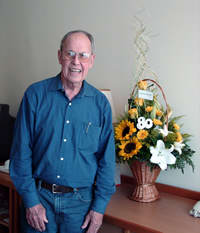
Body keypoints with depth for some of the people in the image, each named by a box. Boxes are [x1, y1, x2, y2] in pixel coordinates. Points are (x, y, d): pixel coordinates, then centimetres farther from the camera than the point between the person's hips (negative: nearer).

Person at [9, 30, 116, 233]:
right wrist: (31, 200, -8)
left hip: (81, 201, 1)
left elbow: (107, 159, 1)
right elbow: (21, 153, -5)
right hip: (39, 195, -1)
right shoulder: (35, 94, -5)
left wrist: (99, 206, -2)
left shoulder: (100, 103, -2)